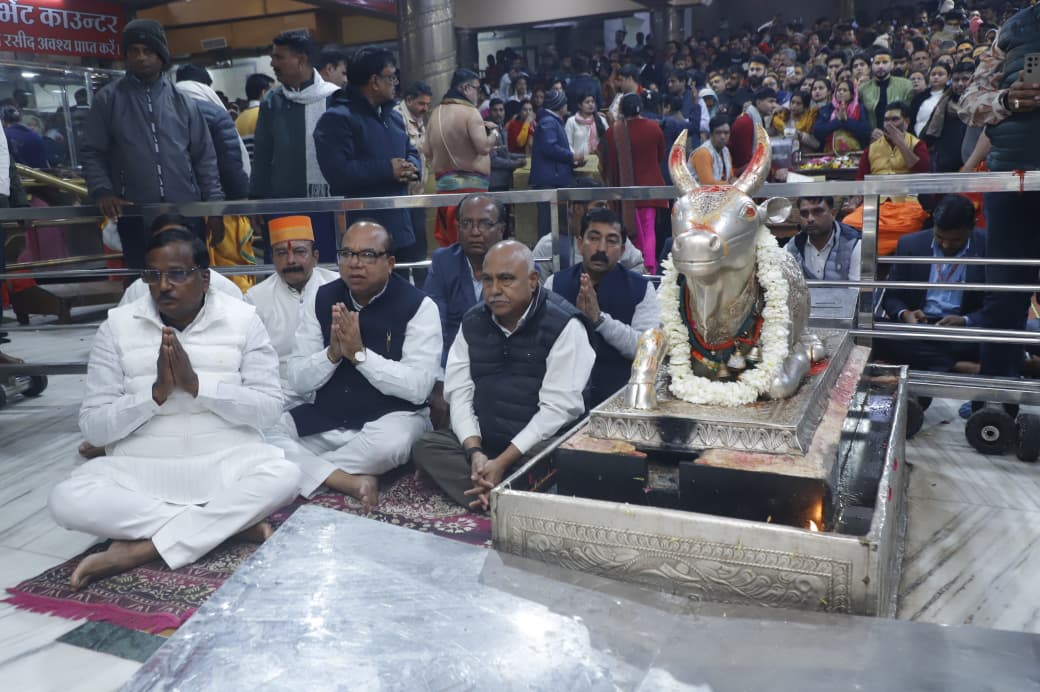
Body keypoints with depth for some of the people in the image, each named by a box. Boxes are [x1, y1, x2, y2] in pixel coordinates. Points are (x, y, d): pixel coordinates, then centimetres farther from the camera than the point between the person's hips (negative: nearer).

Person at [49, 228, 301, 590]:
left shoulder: (243, 319, -2)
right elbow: (93, 427, -2)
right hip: (139, 469, 2)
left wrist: (197, 385, -18)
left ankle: (138, 549, -22)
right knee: (66, 500, -26)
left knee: (285, 476, -31)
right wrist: (157, 392, -17)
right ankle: (232, 522, -19)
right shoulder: (116, 326, 1)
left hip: (227, 463, -1)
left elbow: (269, 410, -7)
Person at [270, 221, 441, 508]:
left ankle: (305, 468, -13)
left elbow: (419, 387, -19)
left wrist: (359, 353, -23)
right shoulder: (319, 298, 3)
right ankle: (351, 481, -22)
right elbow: (298, 381, 2)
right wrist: (332, 353, -18)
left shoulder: (418, 306, -10)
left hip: (392, 418, -4)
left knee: (389, 442, -37)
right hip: (323, 420, 4)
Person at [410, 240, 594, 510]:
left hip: (540, 444, -6)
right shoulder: (472, 323, 8)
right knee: (425, 447, -18)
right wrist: (474, 451, -16)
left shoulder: (563, 324, -10)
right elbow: (459, 392, 2)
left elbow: (559, 406, -17)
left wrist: (502, 462, -22)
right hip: (482, 441, 6)